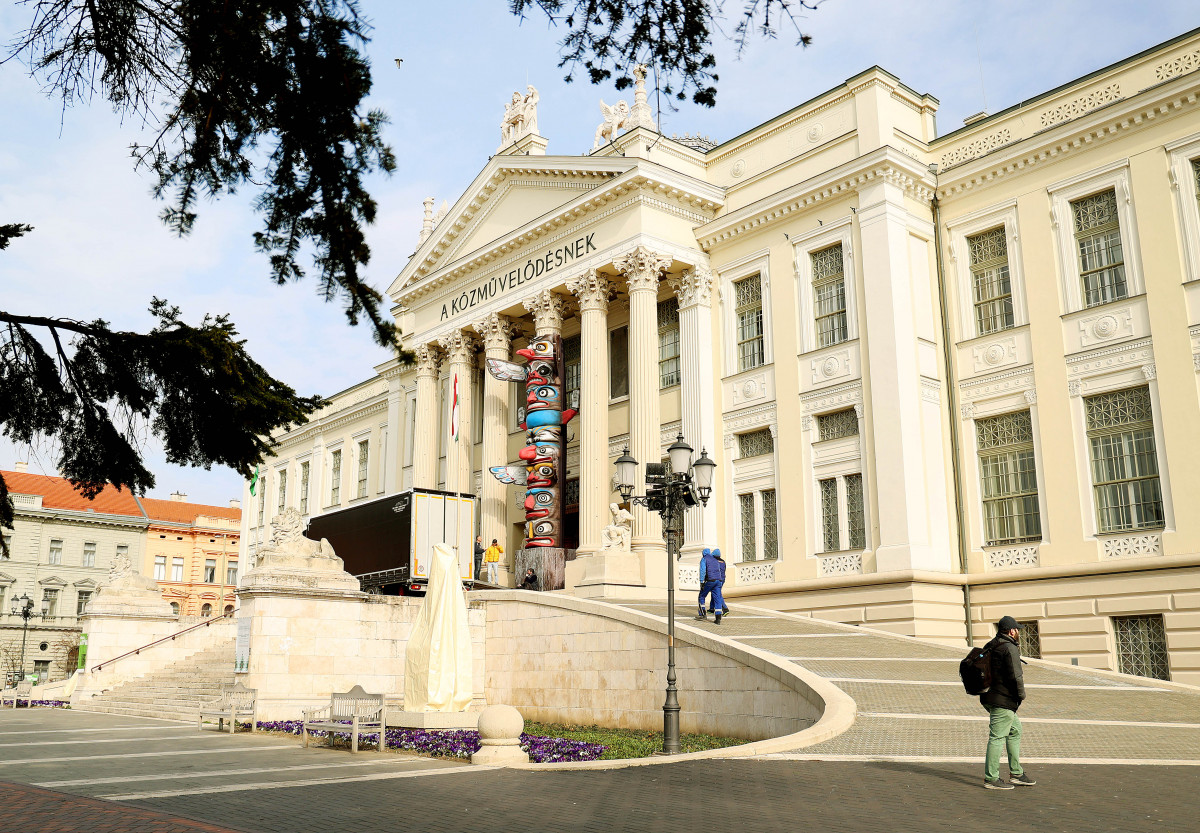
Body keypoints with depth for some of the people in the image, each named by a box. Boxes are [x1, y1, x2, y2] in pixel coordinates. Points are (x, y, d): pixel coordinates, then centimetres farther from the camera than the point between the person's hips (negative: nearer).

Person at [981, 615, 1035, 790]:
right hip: (1003, 700, -10)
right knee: (997, 737, -5)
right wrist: (1021, 694, -6)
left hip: (990, 697, 10)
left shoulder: (990, 646, 13)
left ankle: (1016, 774, 24)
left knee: (1015, 731, 20)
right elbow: (1015, 676, -20)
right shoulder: (1010, 648, -16)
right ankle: (991, 778, -1)